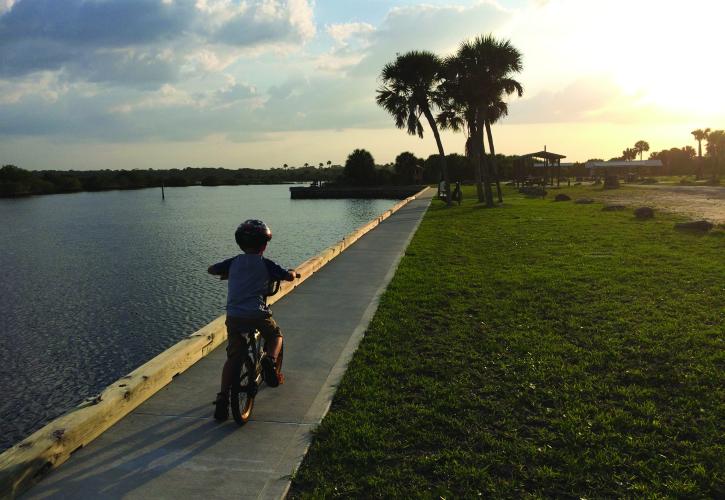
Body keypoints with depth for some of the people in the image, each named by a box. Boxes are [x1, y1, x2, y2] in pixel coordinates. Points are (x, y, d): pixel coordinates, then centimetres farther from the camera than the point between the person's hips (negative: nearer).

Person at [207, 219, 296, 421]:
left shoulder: (233, 262, 11)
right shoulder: (265, 264, 2)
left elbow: (211, 270, 21)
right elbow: (289, 276, -1)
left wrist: (226, 274, 41)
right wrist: (291, 272, 23)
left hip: (233, 317, 3)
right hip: (258, 315, -3)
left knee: (233, 357, 10)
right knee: (275, 336, 26)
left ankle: (223, 398, 3)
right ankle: (270, 361, -1)